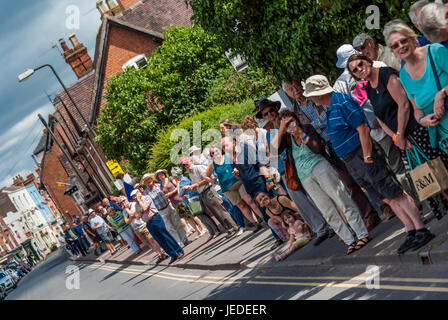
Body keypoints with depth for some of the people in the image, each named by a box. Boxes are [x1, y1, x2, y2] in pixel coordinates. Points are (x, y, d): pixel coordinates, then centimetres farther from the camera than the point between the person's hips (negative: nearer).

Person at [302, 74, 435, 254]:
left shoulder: (341, 103, -14)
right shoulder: (330, 108, 16)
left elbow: (363, 129, -19)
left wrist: (367, 156, -20)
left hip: (362, 156, -10)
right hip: (352, 163, 10)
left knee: (395, 194, -8)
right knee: (388, 198, 9)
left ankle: (421, 231, -7)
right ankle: (411, 232, 11)